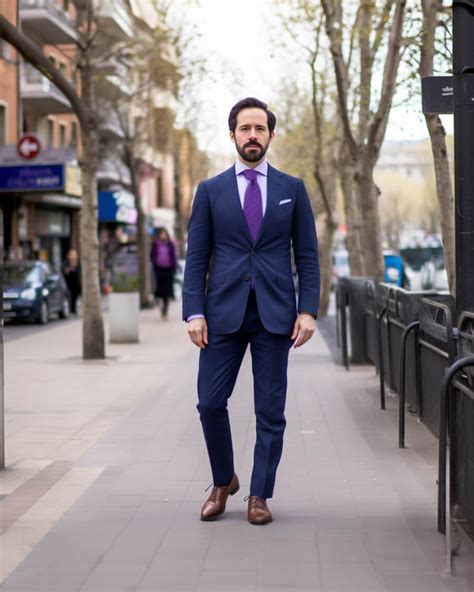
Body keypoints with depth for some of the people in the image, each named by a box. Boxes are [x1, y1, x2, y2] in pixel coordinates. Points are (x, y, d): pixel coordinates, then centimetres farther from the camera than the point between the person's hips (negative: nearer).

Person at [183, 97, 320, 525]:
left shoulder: (293, 189, 8)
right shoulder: (210, 191, 8)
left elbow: (307, 255, 6)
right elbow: (196, 257, 5)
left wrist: (308, 310, -4)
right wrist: (194, 313, -5)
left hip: (275, 313, 0)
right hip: (224, 312, 0)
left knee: (270, 410, 3)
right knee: (211, 402, -3)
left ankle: (259, 496, 15)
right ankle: (223, 482, 20)